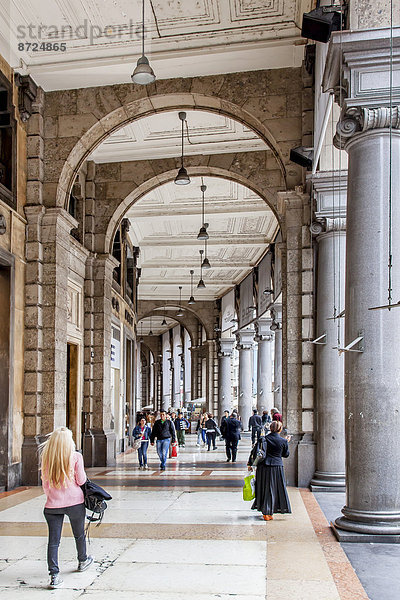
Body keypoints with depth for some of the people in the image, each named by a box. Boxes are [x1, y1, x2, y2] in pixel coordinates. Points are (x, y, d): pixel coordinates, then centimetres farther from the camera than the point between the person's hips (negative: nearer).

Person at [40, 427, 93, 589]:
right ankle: (82, 561, 41)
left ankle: (54, 576, -3)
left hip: (52, 504, 1)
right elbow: (81, 480, -6)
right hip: (74, 502, -1)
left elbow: (45, 483, 8)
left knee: (53, 541, 3)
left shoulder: (45, 457, -1)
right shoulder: (75, 457, -10)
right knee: (79, 535, 21)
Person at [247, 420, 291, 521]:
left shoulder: (263, 439, -1)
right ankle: (268, 513, 8)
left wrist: (250, 464, 5)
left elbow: (254, 451, -2)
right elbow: (285, 455, 9)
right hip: (277, 467, -2)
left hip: (263, 467, 2)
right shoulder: (283, 441, -6)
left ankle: (265, 510, 21)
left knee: (264, 488, 13)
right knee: (274, 489, 7)